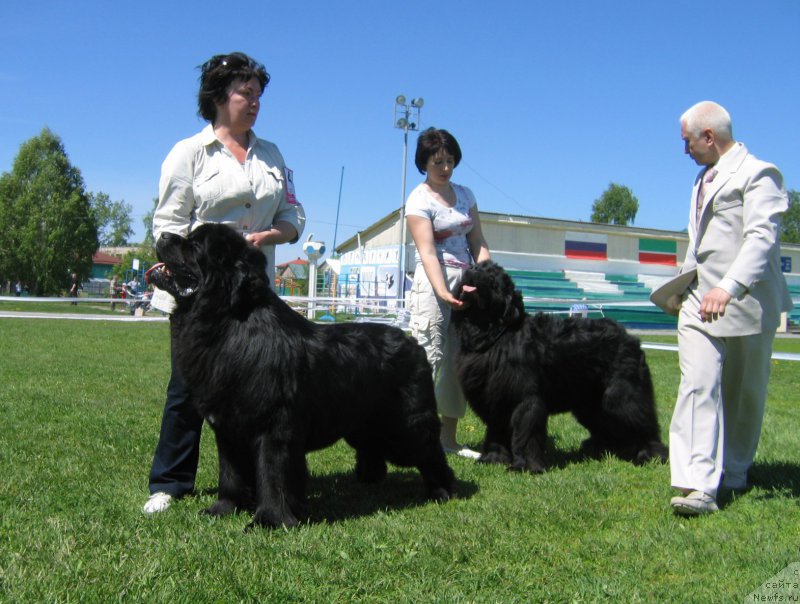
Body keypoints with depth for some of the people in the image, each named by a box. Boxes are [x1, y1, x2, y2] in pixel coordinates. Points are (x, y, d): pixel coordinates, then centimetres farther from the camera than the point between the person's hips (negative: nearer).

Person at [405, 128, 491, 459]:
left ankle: (449, 438, 15)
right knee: (429, 357, -13)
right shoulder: (419, 199, -4)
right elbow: (427, 251, -15)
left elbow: (478, 243, 12)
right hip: (432, 283, -6)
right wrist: (442, 292, -28)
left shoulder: (465, 194, 15)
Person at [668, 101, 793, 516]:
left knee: (743, 395, 8)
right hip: (699, 303, 6)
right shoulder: (705, 178, 20)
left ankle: (733, 472, 25)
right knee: (698, 388, -9)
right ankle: (699, 485, -15)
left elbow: (761, 236, -22)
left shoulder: (757, 174, -8)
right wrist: (683, 283, 16)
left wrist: (728, 287, -34)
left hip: (746, 304, -6)